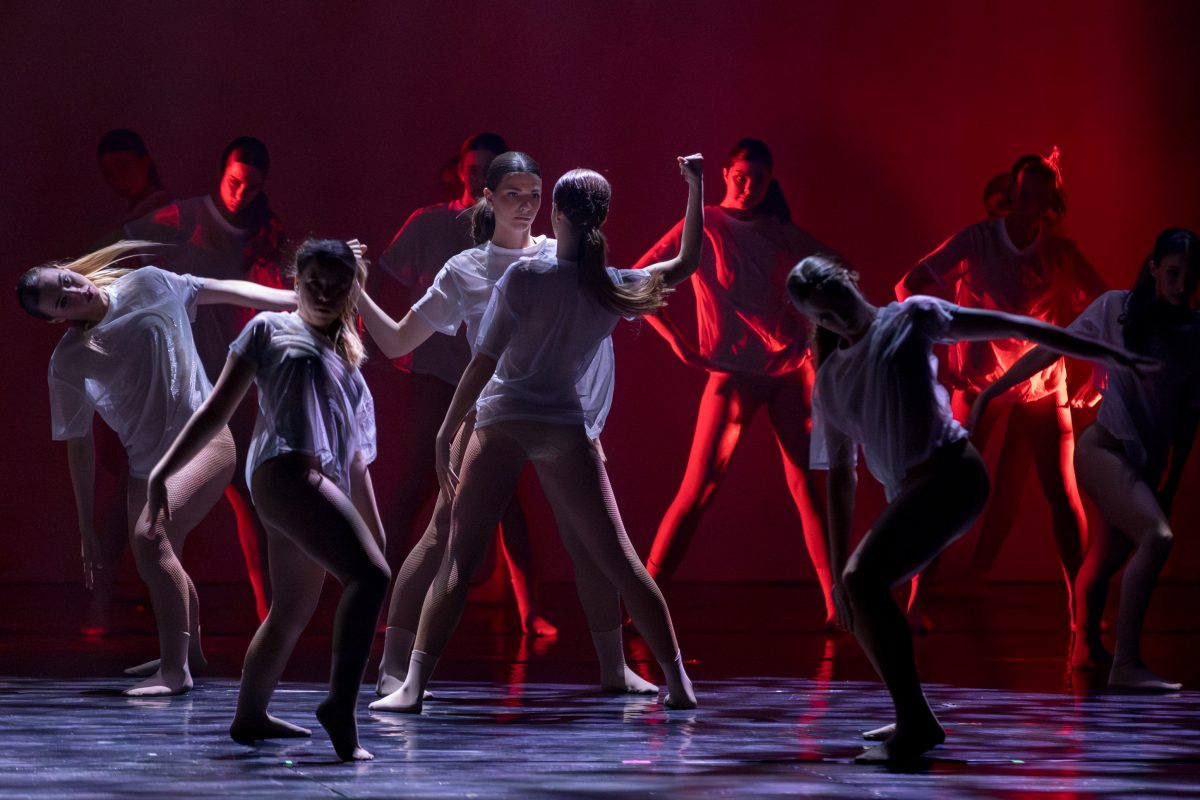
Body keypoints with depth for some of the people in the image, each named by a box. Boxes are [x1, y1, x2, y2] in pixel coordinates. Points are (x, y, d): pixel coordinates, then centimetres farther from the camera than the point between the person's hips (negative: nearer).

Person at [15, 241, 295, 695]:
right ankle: (187, 652, 47)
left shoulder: (148, 285, -8)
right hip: (146, 463, 4)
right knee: (155, 558, 17)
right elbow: (78, 445, -1)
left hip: (204, 440, -4)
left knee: (150, 536, -24)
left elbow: (225, 291, 3)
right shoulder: (68, 362, -6)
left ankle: (174, 670, -23)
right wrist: (86, 529, 0)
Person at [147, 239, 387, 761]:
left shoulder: (347, 361, 30)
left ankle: (250, 716, 25)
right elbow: (218, 409, 10)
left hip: (324, 485, 7)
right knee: (370, 574, -24)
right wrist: (163, 470, 3)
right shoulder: (270, 330, 13)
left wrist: (375, 528, 25)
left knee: (293, 611, 13)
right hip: (284, 469, -7)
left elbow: (356, 457, 30)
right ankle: (340, 704, -27)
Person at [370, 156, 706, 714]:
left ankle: (413, 685, -12)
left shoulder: (524, 278, -9)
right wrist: (696, 188, 22)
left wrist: (446, 434, -6)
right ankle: (677, 681, 8)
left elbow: (483, 363, -11)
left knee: (459, 559, -3)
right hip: (566, 427, 3)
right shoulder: (614, 289, 1)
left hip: (501, 422, -3)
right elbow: (686, 264, 19)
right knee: (615, 560, 8)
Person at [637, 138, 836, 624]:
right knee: (697, 490, -6)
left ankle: (836, 604, 1)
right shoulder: (702, 227, -2)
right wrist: (677, 343, -10)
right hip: (733, 373, -3)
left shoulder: (780, 232, 9)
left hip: (791, 368, 4)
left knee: (808, 485, 0)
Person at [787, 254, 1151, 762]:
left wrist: (1102, 353, 1)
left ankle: (915, 724, -19)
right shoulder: (830, 380, 16)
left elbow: (1008, 328, 3)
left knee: (862, 579, -20)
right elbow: (840, 476, 17)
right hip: (909, 492, 7)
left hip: (950, 472, -7)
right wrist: (837, 569, 12)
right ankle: (912, 721, 25)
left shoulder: (910, 319, 3)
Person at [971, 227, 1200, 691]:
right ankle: (1126, 665, -28)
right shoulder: (1116, 309, -4)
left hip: (1147, 465, 5)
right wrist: (991, 392, 3)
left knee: (1107, 559, 19)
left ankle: (1085, 648, 45)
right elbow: (1049, 352, 2)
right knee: (1156, 536, -25)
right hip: (1104, 449, -5)